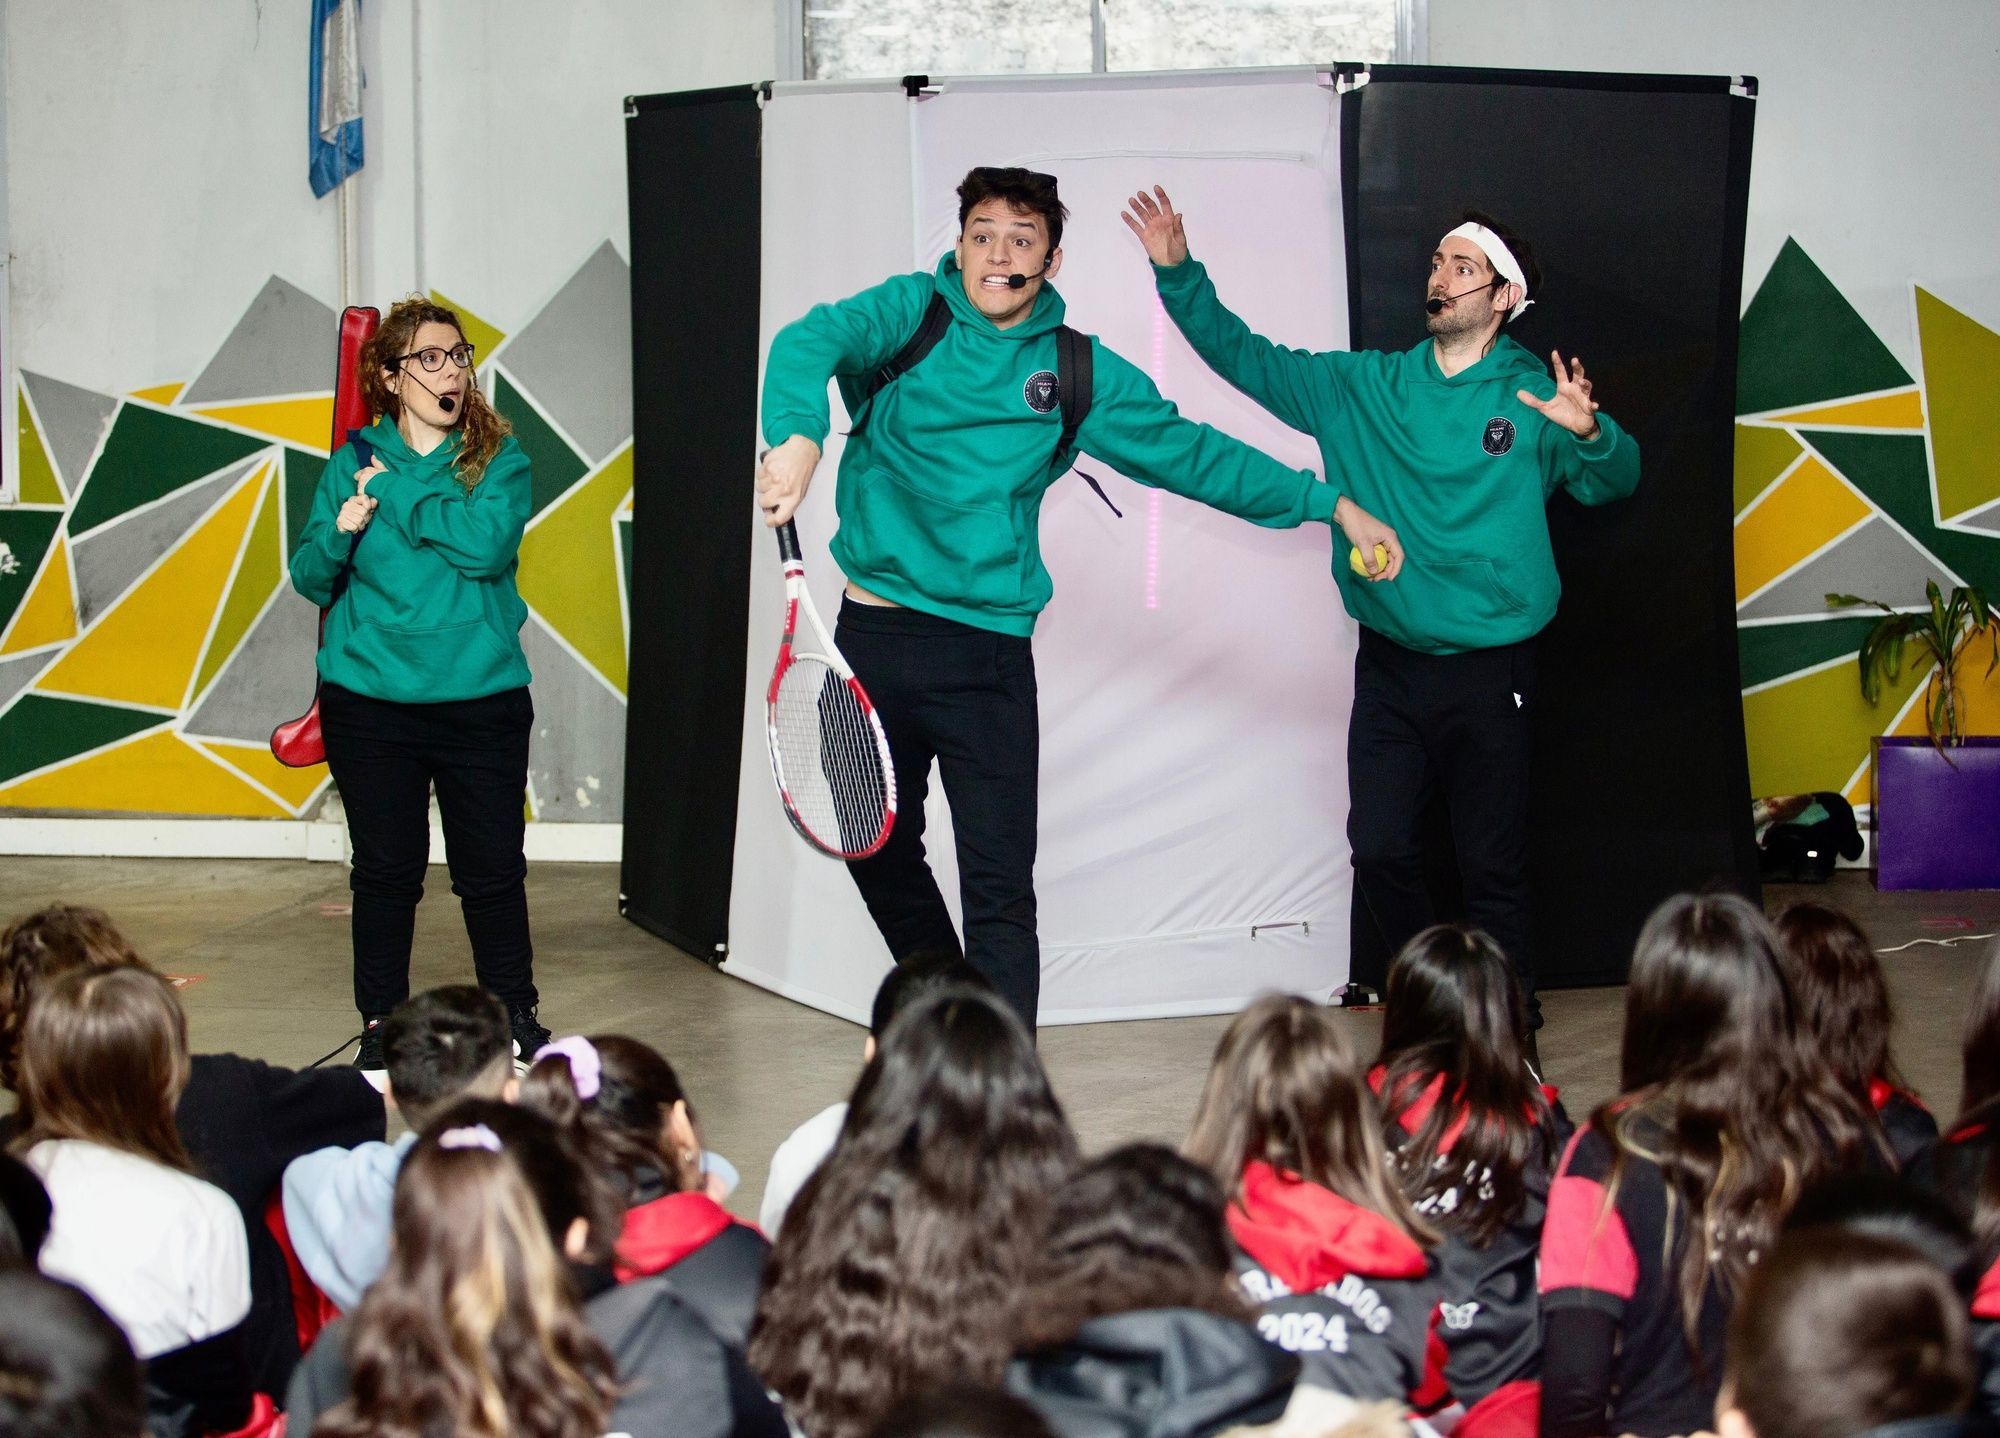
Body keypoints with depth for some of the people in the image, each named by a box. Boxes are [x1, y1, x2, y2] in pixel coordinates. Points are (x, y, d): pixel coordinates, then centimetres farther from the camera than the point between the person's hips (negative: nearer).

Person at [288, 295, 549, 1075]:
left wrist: (393, 494, -12)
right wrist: (339, 533, -17)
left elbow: (487, 543, -18)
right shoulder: (354, 463, 5)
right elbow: (312, 580, 4)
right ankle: (380, 1031, 19)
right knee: (385, 871, 7)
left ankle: (517, 1020, 21)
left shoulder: (500, 457, 0)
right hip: (370, 703, 1)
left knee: (493, 871, 5)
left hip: (481, 699, -1)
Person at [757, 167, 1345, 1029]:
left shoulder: (1079, 374, 5)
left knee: (1000, 890, -6)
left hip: (986, 654, -1)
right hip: (872, 635, 1)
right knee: (880, 853, 17)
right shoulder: (909, 314, 0)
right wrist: (797, 435, -40)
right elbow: (812, 342, -19)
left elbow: (1193, 455, 15)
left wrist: (1322, 502, 16)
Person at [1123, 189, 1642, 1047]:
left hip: (1489, 674, -3)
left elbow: (1614, 481, -8)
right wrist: (1178, 276, 2)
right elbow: (1249, 359, 11)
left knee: (1493, 870, 1)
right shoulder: (1365, 387, 7)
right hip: (1389, 666, 3)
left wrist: (1589, 433, -31)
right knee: (1380, 854, 2)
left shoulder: (1531, 397, -3)